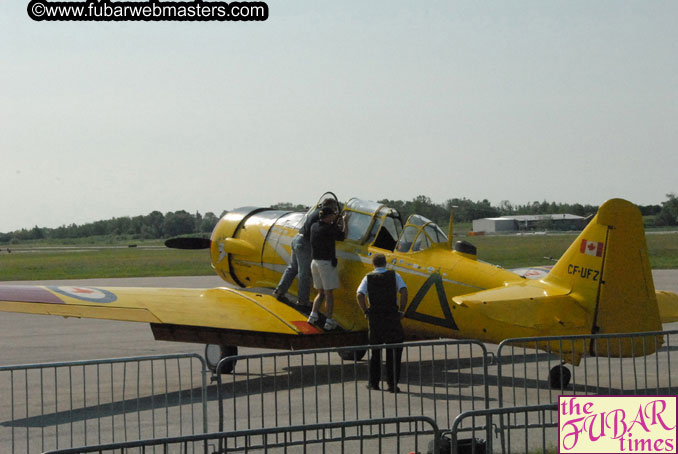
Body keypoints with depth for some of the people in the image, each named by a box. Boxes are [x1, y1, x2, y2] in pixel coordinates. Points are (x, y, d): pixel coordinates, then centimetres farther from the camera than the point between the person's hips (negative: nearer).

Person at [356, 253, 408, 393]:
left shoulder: (368, 278, 4)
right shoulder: (394, 275, 2)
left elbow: (360, 295, -11)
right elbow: (404, 291, -12)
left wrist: (366, 312, 0)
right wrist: (402, 310, -3)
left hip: (374, 318, 1)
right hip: (392, 316, -1)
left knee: (375, 350, 16)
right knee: (394, 351, 5)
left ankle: (374, 382, 20)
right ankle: (392, 383, 1)